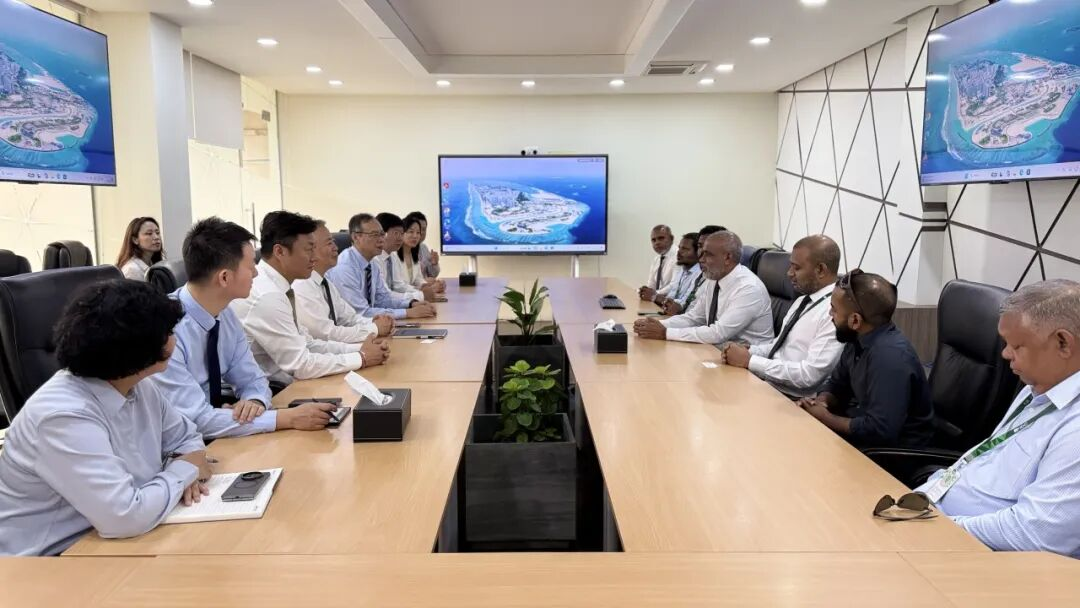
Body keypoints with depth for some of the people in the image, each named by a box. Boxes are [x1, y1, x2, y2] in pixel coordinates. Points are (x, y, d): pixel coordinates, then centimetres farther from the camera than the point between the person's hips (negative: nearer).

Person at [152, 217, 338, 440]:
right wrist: (289, 418, -25)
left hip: (213, 439, 7)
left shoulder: (225, 315, -2)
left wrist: (255, 401, -17)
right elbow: (196, 420, -26)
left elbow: (252, 379, 7)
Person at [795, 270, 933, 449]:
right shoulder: (859, 339, 0)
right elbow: (836, 384, 14)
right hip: (862, 426, 8)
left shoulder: (890, 356, -28)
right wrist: (821, 402, -9)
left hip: (895, 449, -7)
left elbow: (880, 431, -32)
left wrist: (825, 418, -18)